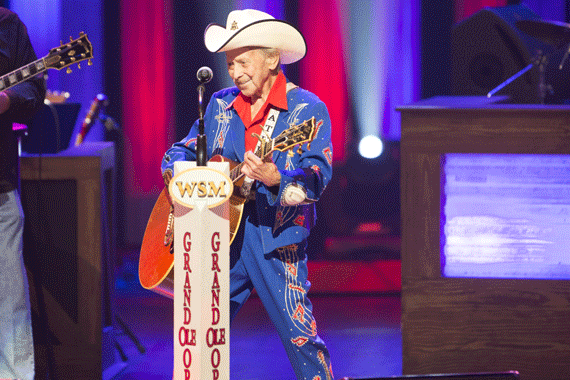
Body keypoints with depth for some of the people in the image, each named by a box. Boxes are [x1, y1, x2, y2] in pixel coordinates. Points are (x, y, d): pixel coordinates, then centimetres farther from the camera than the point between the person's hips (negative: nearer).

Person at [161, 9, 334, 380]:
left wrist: (275, 179, -34)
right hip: (221, 234, 5)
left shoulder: (307, 109, -5)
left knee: (300, 337, -10)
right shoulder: (220, 106, 13)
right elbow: (180, 151, 19)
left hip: (277, 238, -5)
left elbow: (317, 178, -15)